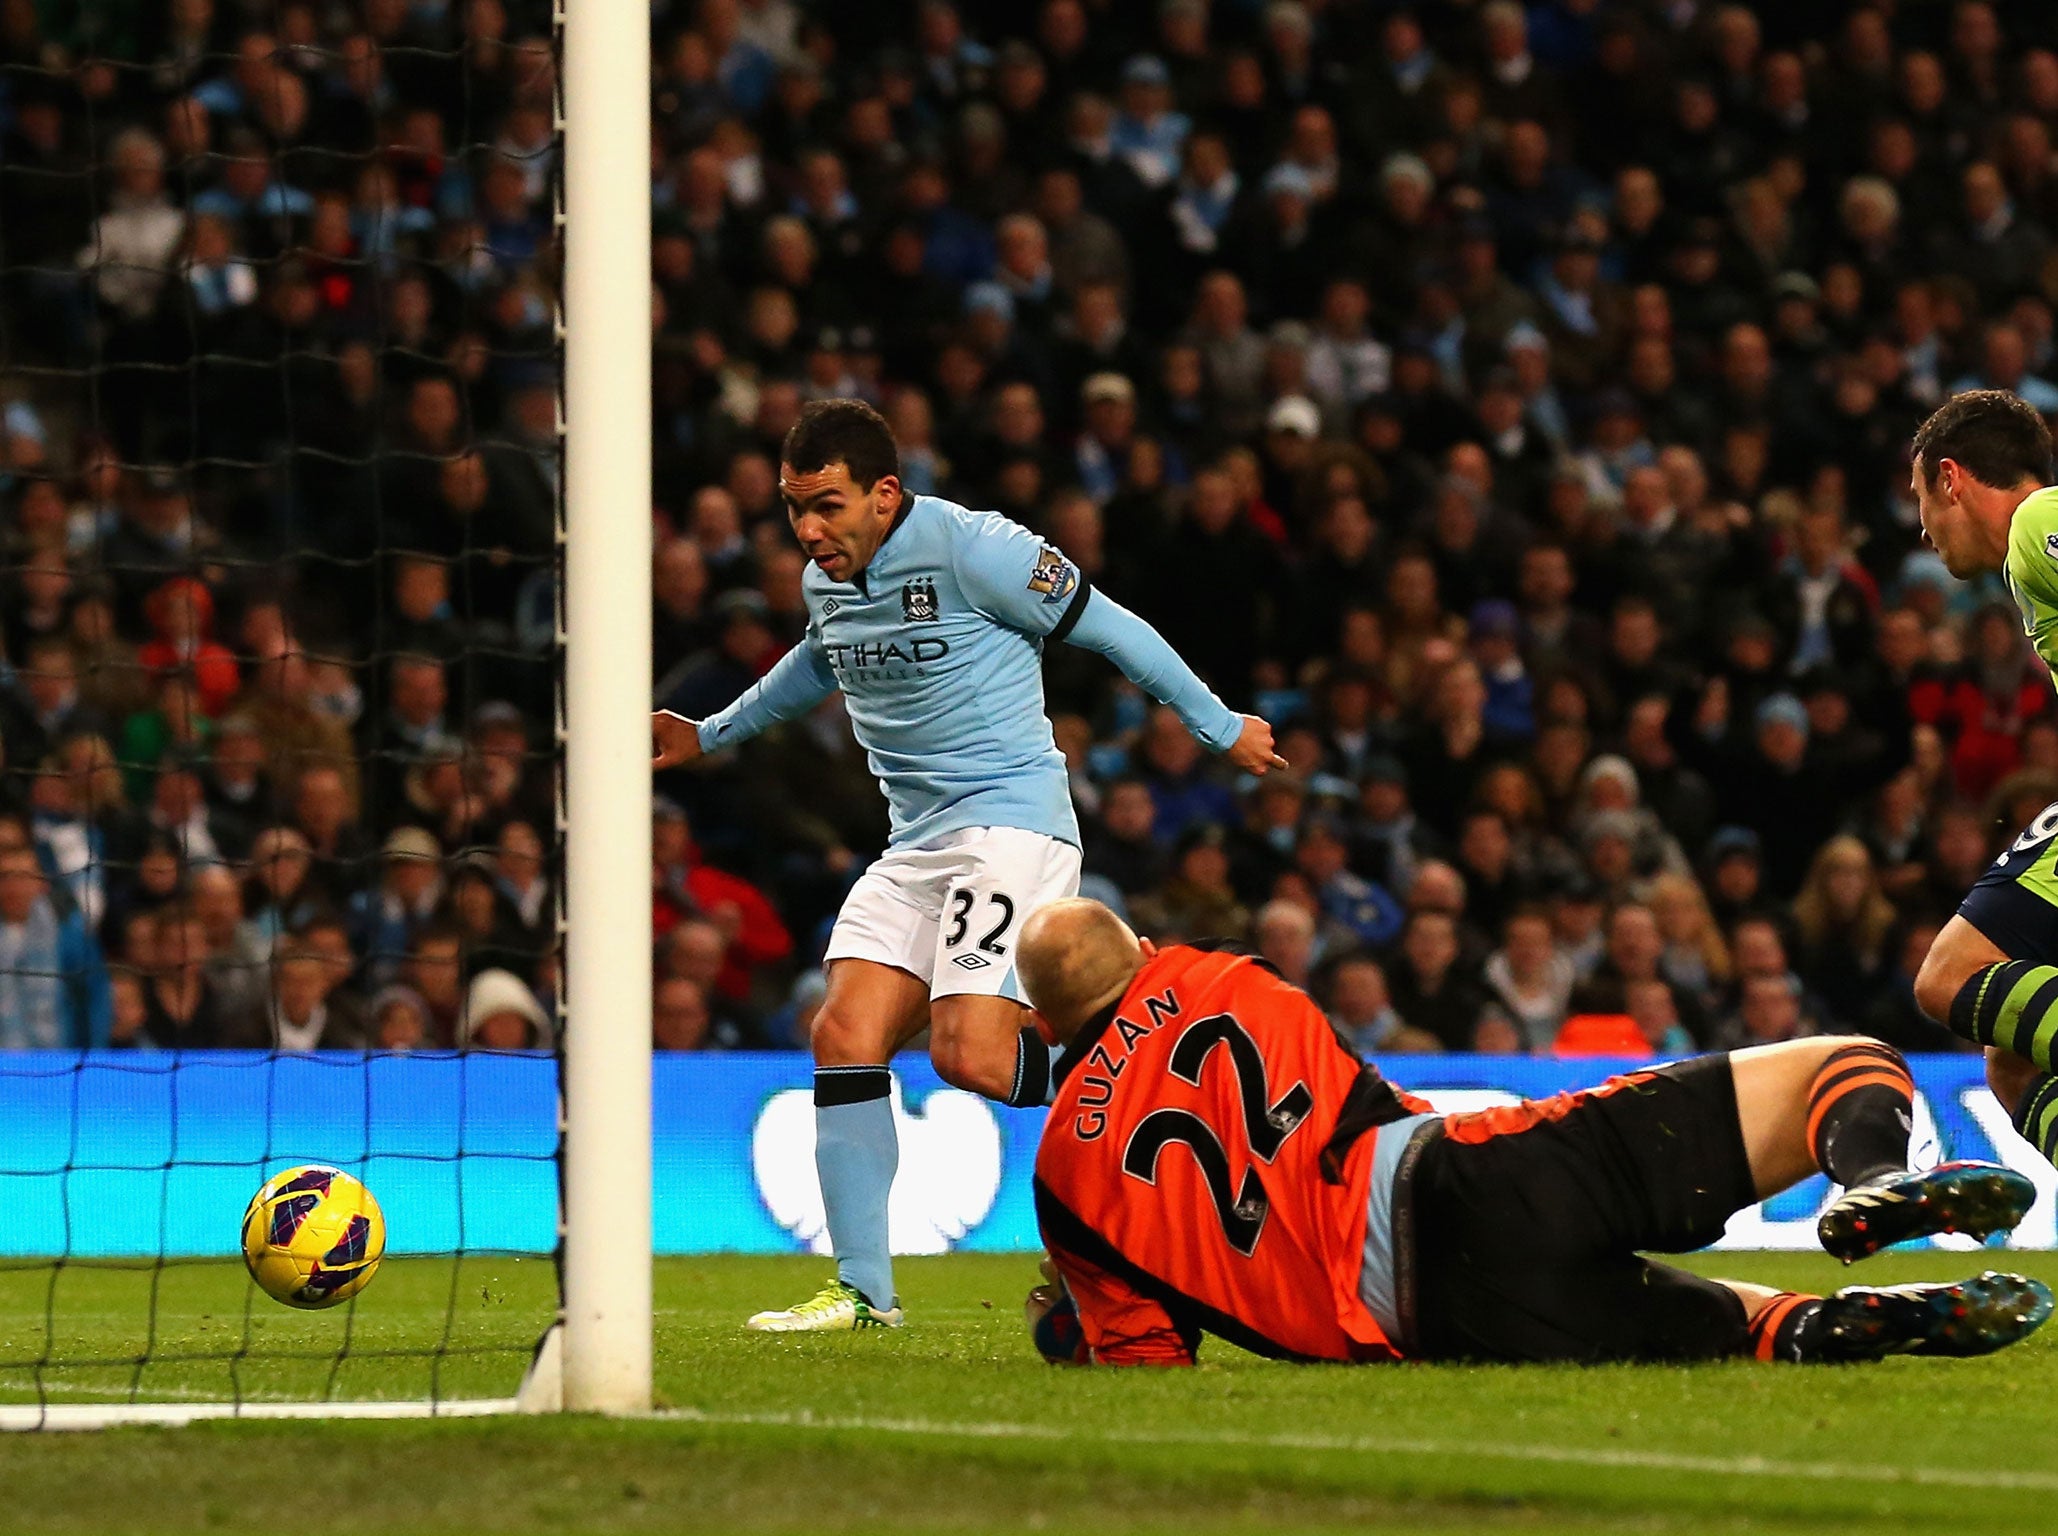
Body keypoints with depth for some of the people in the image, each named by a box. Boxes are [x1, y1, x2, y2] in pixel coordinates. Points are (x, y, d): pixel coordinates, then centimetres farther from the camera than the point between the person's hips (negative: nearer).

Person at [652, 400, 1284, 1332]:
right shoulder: (826, 581, 10)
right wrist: (710, 736, 42)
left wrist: (1219, 729, 4)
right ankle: (863, 1289, -2)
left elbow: (1108, 628, -4)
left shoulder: (973, 549, -14)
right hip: (915, 841, 8)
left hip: (1010, 816, -8)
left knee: (970, 1054, -23)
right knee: (844, 1037, -6)